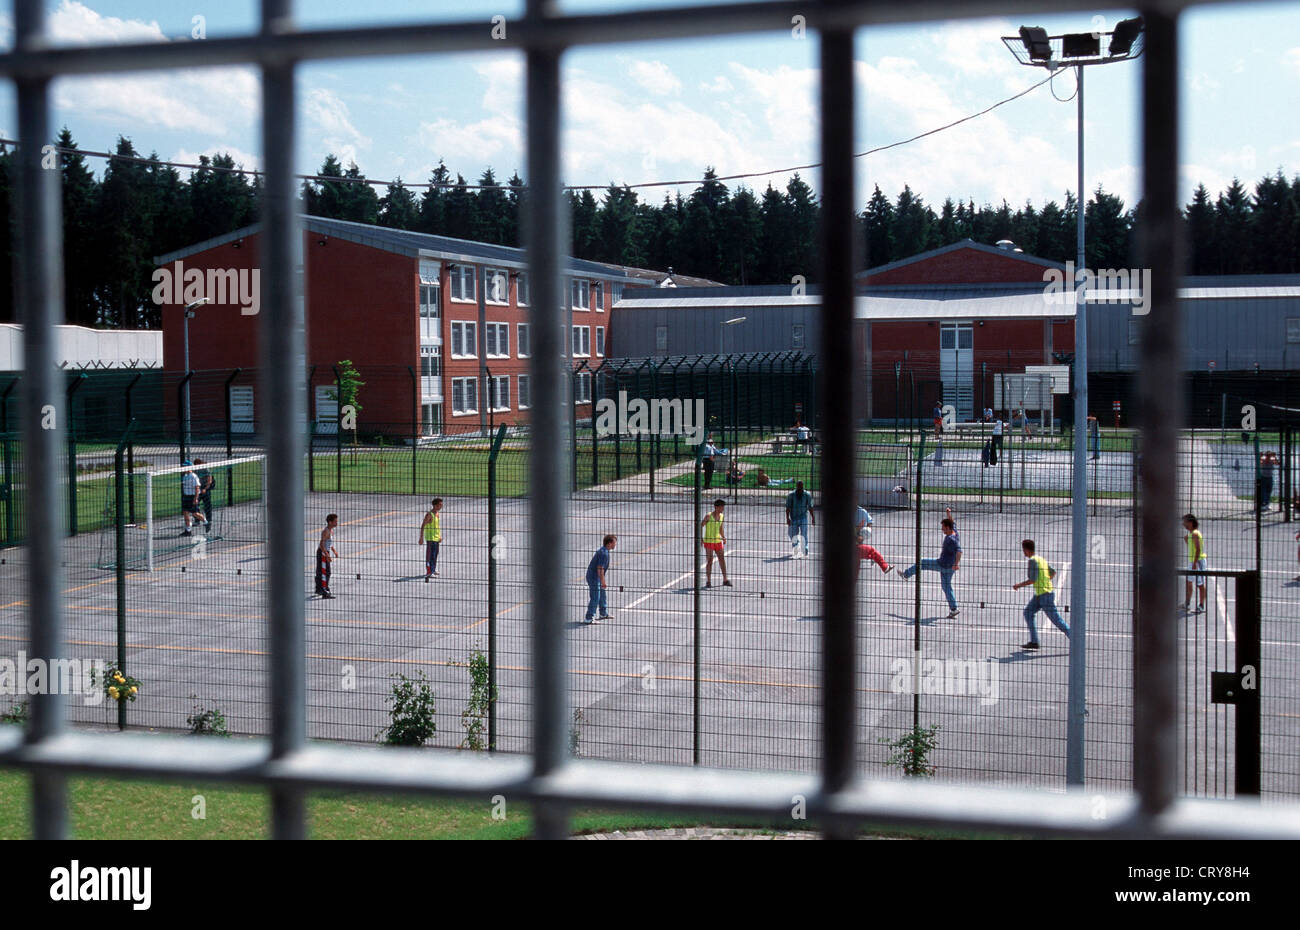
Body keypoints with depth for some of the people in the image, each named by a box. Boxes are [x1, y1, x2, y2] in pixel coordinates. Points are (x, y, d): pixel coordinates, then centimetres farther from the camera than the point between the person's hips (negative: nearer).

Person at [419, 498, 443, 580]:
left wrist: (440, 536, 22)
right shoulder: (429, 514, -17)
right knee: (430, 555, -10)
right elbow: (423, 526, -18)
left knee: (435, 554, 18)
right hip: (430, 538, -9)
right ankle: (428, 573, -11)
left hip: (436, 538, 9)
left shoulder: (437, 513, 9)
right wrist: (421, 537, -21)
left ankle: (433, 570, 32)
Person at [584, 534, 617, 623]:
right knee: (595, 598, -8)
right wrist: (603, 582, -24)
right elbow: (600, 569, -27)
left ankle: (604, 613, 36)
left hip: (596, 577, 11)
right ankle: (589, 618, -5)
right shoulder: (604, 553, -23)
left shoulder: (603, 550, 9)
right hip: (594, 577, -11)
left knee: (602, 595, 22)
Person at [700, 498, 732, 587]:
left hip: (718, 541, 6)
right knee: (710, 561, -5)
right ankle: (708, 581, 2)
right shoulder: (709, 515, -12)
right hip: (708, 541, -6)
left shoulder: (721, 516, 8)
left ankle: (725, 579, 17)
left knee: (722, 559, 7)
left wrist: (724, 537, 11)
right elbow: (701, 526, -11)